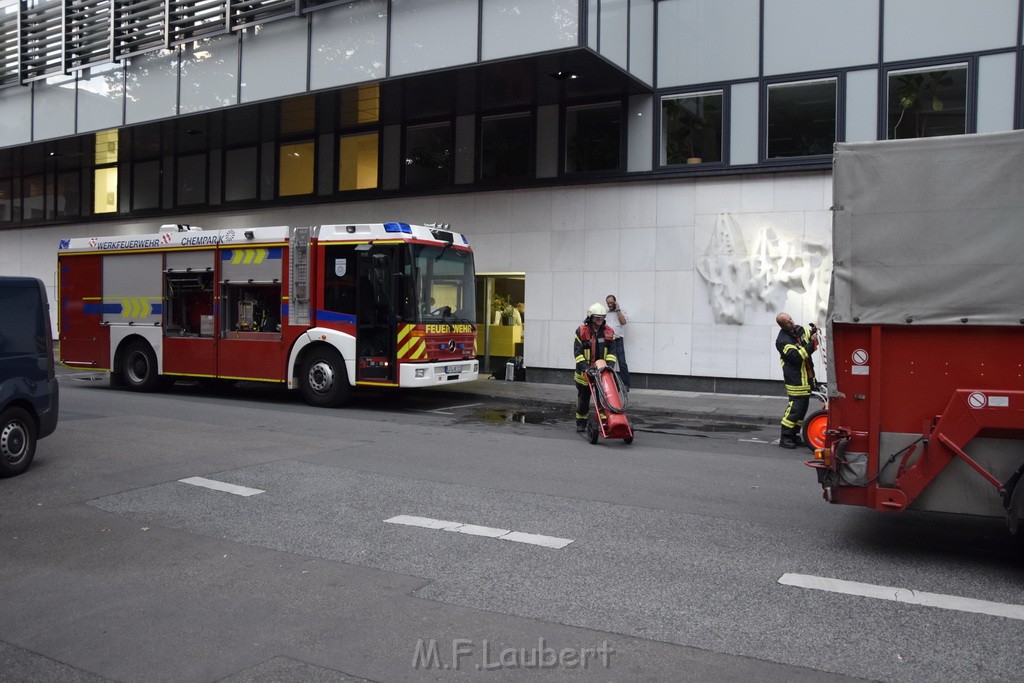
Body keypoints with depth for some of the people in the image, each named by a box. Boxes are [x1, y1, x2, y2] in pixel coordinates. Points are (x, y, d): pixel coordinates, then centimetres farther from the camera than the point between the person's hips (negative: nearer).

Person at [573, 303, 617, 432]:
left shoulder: (608, 332, 2)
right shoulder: (581, 331, -7)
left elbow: (611, 352, 2)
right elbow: (577, 352, -10)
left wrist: (610, 366, -13)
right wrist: (584, 367, -20)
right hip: (585, 372, -2)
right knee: (583, 399, 11)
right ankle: (581, 424, 24)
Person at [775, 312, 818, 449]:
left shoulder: (799, 329, 7)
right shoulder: (783, 341, -18)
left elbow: (809, 334, 25)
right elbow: (798, 357, -24)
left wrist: (813, 332, 2)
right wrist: (811, 344, -24)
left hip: (806, 377, 9)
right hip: (795, 379, -9)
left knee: (803, 406, 13)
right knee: (795, 407, -10)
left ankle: (794, 435, 23)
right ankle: (785, 437, -3)